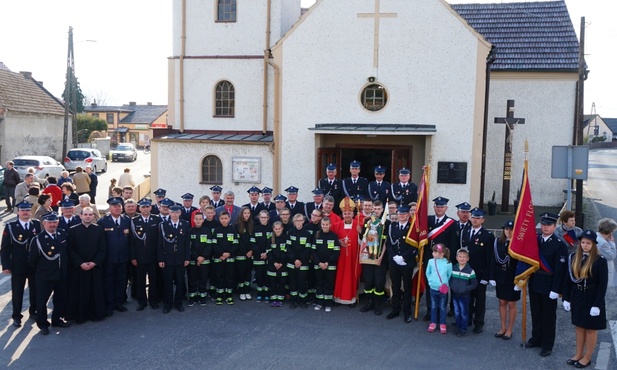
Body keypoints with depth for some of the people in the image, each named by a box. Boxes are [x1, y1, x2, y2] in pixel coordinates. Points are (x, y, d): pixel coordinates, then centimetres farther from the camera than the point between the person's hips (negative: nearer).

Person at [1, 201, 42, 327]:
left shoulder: (37, 225, -1)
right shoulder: (10, 227, -5)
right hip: (17, 266, -2)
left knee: (35, 290, 13)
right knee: (17, 292, 7)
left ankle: (33, 311, 31)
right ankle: (17, 316, 20)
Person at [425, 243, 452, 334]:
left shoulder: (448, 263, -12)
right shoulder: (431, 261, -6)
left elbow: (449, 275, 0)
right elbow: (427, 273, 8)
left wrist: (446, 283, -7)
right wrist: (431, 281, 1)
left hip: (443, 289, -2)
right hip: (433, 288, 2)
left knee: (442, 307, 10)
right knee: (433, 306, 14)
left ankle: (442, 324, 21)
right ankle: (433, 323, 25)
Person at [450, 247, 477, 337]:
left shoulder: (470, 271, -12)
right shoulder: (453, 268, 0)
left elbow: (474, 284, -8)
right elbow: (450, 278, 11)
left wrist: (467, 288, -20)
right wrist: (451, 286, -6)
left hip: (464, 296, -4)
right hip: (454, 294, 4)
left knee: (464, 313, 7)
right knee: (456, 313, 16)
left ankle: (463, 329, 18)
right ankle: (458, 326, 31)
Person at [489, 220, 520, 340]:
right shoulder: (498, 242, 1)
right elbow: (493, 260, 2)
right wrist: (492, 277, -1)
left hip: (513, 278, -4)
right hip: (500, 277, 4)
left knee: (511, 304, 8)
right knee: (502, 302, 13)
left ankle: (509, 329, 21)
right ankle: (503, 328, 26)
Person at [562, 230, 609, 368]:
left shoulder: (600, 260, -13)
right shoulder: (573, 257, 1)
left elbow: (603, 284, -13)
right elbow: (568, 279, 5)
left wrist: (597, 305, -16)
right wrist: (566, 299, 2)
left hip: (592, 301, -4)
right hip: (577, 299, 5)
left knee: (590, 329, 7)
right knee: (579, 327, 14)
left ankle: (587, 358, 19)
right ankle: (578, 354, 26)